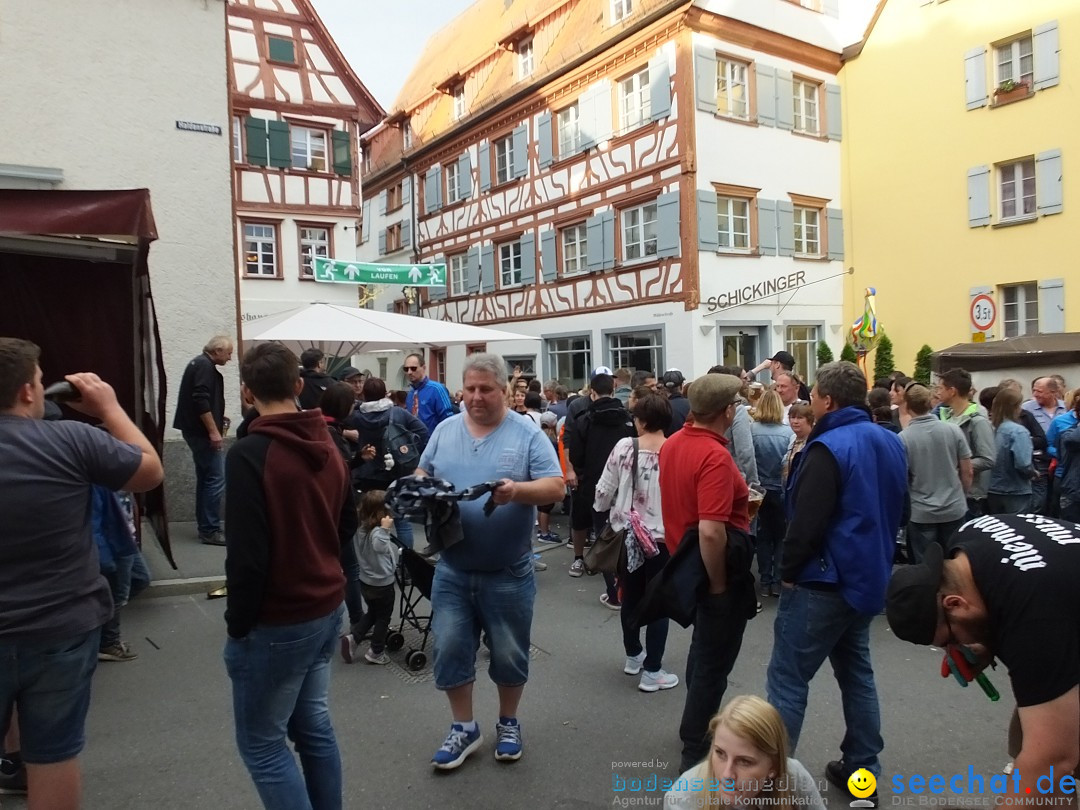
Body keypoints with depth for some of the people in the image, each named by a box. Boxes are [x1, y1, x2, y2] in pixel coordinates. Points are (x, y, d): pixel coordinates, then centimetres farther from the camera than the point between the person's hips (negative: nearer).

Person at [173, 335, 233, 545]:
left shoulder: (200, 364, 19)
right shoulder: (205, 366, -13)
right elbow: (201, 401, -23)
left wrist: (217, 418, 23)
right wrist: (214, 431, -22)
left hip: (198, 431, 11)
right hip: (202, 432, -11)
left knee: (205, 478, 14)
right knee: (216, 479, -10)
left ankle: (204, 527, 19)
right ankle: (210, 531, -8)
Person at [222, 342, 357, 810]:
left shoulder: (249, 454, -19)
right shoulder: (328, 445, 4)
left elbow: (245, 553, -19)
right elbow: (347, 525, 14)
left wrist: (238, 623, -9)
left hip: (276, 622, -7)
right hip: (328, 608, 7)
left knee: (261, 742, 7)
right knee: (313, 724, 18)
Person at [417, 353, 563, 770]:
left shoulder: (528, 434, -8)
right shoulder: (445, 430, 4)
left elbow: (555, 487, -12)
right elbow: (422, 473, 11)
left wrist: (518, 490, -32)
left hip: (508, 571, -3)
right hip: (452, 569, 3)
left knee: (508, 654, 12)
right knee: (450, 649, 8)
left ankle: (508, 723, 35)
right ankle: (464, 728, 28)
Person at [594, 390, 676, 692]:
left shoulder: (623, 447, -8)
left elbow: (604, 490, -2)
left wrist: (602, 508, 18)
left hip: (628, 535, 2)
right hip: (662, 536, -2)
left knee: (630, 597, 19)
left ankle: (633, 656, 35)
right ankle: (651, 672, 12)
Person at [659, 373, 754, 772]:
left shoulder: (672, 444, 2)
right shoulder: (715, 456, -27)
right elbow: (711, 531, -33)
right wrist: (719, 584, -22)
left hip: (686, 562, 9)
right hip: (716, 568, -9)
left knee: (703, 650, 26)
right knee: (714, 661, 5)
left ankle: (698, 727, 43)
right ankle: (696, 753, 17)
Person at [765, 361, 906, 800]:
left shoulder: (829, 448, -21)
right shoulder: (891, 443, 8)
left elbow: (807, 521, -24)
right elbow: (894, 510, 18)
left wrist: (788, 571, -10)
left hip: (824, 582, -9)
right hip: (867, 578, 9)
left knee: (787, 679, -2)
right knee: (856, 672, 19)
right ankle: (862, 770, 27)